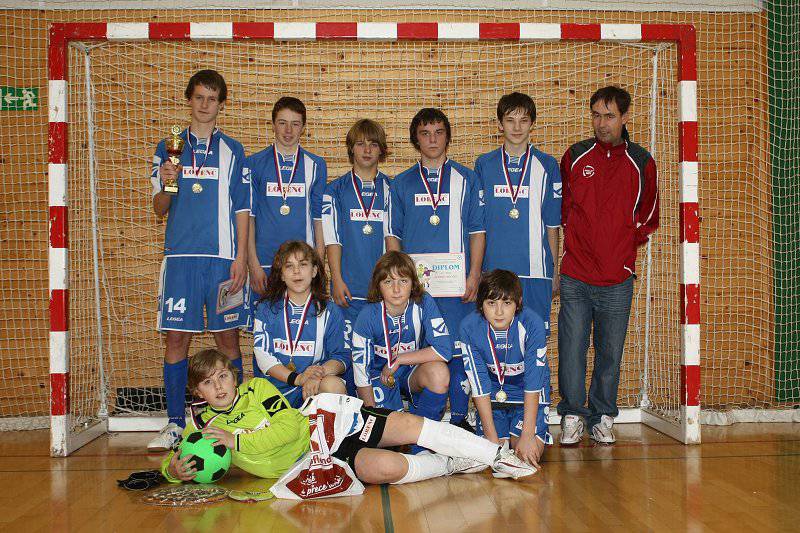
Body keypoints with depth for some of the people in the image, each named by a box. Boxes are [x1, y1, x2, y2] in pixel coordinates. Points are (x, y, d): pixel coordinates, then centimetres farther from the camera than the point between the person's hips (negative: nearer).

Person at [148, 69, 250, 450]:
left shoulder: (232, 151, 9)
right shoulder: (168, 148, 12)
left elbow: (241, 209, 6)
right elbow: (159, 209, 10)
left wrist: (241, 258, -3)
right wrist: (166, 184, -12)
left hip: (222, 257, -1)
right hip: (180, 256, 1)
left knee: (227, 336, 2)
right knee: (177, 337, 1)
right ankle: (175, 423, 10)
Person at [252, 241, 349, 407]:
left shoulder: (330, 312, 11)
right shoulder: (266, 310, 10)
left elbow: (341, 356, 2)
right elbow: (262, 355, -1)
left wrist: (318, 375, -20)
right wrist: (297, 378, -17)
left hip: (314, 389, 1)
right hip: (274, 388, -1)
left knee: (334, 385, -32)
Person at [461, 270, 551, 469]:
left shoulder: (532, 324, -26)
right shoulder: (469, 327, -21)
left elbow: (533, 384, -23)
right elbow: (480, 386, -18)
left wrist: (527, 435, -27)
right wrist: (492, 438, -21)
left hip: (529, 395, -1)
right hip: (494, 393, 2)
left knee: (528, 455, -16)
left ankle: (538, 432, 17)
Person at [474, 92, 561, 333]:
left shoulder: (547, 165, 4)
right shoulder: (483, 165, 7)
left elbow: (552, 224, 6)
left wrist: (555, 271, 6)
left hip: (535, 270, -1)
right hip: (493, 268, 1)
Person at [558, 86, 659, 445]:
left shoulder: (641, 163, 4)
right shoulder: (574, 157, 5)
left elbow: (649, 217, 15)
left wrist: (625, 246, 6)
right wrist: (576, 244, 9)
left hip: (618, 279, 0)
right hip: (575, 277, 0)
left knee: (610, 353, 7)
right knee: (572, 350, 0)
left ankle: (602, 418, 20)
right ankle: (572, 417, 12)